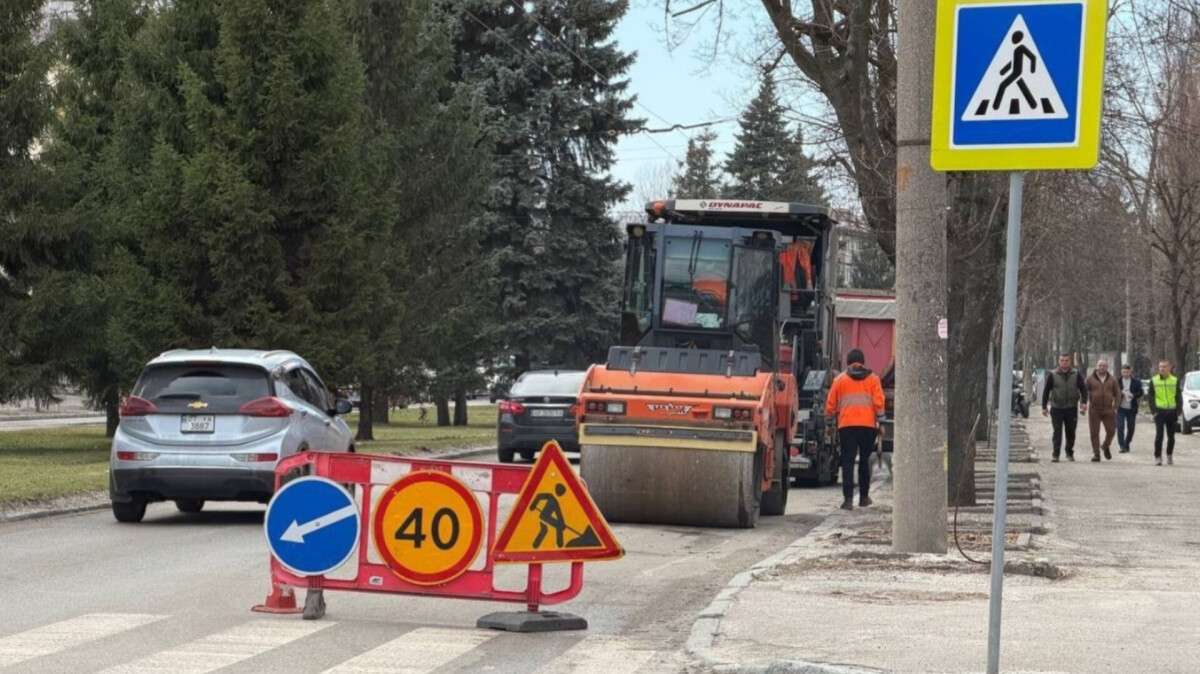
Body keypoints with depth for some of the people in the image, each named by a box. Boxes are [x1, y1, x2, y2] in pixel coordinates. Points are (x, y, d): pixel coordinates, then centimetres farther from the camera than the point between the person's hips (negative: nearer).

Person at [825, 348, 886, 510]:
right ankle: (864, 497, 21)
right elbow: (879, 402, -1)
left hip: (846, 425, -1)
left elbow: (830, 404, 6)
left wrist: (829, 420, 20)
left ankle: (848, 498, -12)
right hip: (868, 425, 1)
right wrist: (880, 420, 5)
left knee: (848, 461, -1)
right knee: (865, 460, 15)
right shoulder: (873, 378, 7)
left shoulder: (840, 379, 5)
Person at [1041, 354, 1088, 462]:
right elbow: (1046, 391, 6)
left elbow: (1083, 389, 8)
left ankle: (1070, 453, 21)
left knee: (1071, 432, 7)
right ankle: (1056, 454, -4)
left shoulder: (1076, 374, 4)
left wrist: (1084, 402, -7)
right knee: (1057, 432, -5)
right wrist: (1044, 407, 2)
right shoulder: (1052, 375, 2)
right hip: (1056, 408, -1)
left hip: (1071, 408, 1)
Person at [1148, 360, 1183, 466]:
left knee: (1171, 436, 8)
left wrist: (1179, 411, -1)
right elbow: (1151, 397, 4)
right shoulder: (1154, 380, 3)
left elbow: (1179, 397, 8)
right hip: (1160, 411, -1)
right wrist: (1153, 410, -6)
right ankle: (1158, 457, -3)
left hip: (1172, 411, 1)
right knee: (1159, 435, -7)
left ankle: (1170, 456, 21)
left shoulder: (1175, 380, 6)